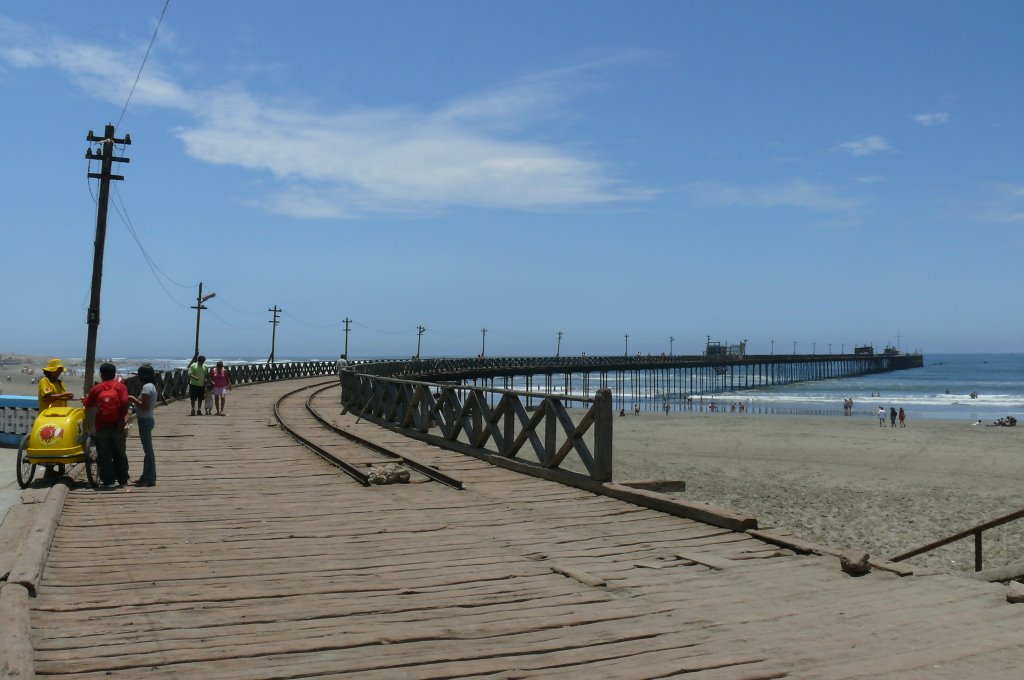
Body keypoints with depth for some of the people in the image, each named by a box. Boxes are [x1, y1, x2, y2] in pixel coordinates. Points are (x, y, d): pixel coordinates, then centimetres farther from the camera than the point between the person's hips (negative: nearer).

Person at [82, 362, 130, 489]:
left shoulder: (96, 388, 2)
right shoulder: (120, 386, -1)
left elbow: (87, 404, 11)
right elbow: (124, 402, -14)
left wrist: (84, 399, 33)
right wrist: (122, 418, -6)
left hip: (101, 426, -1)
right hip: (116, 425, 1)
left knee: (104, 454, 5)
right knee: (119, 453, 12)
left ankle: (108, 481, 4)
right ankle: (122, 479, 16)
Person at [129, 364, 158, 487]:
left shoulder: (146, 387, -17)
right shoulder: (152, 386, 12)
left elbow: (145, 406, -23)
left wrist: (134, 400, -12)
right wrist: (136, 400, 12)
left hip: (145, 420, -10)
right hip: (148, 419, 10)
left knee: (148, 450, -6)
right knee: (148, 449, 15)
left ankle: (149, 478, -2)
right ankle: (148, 477, 22)